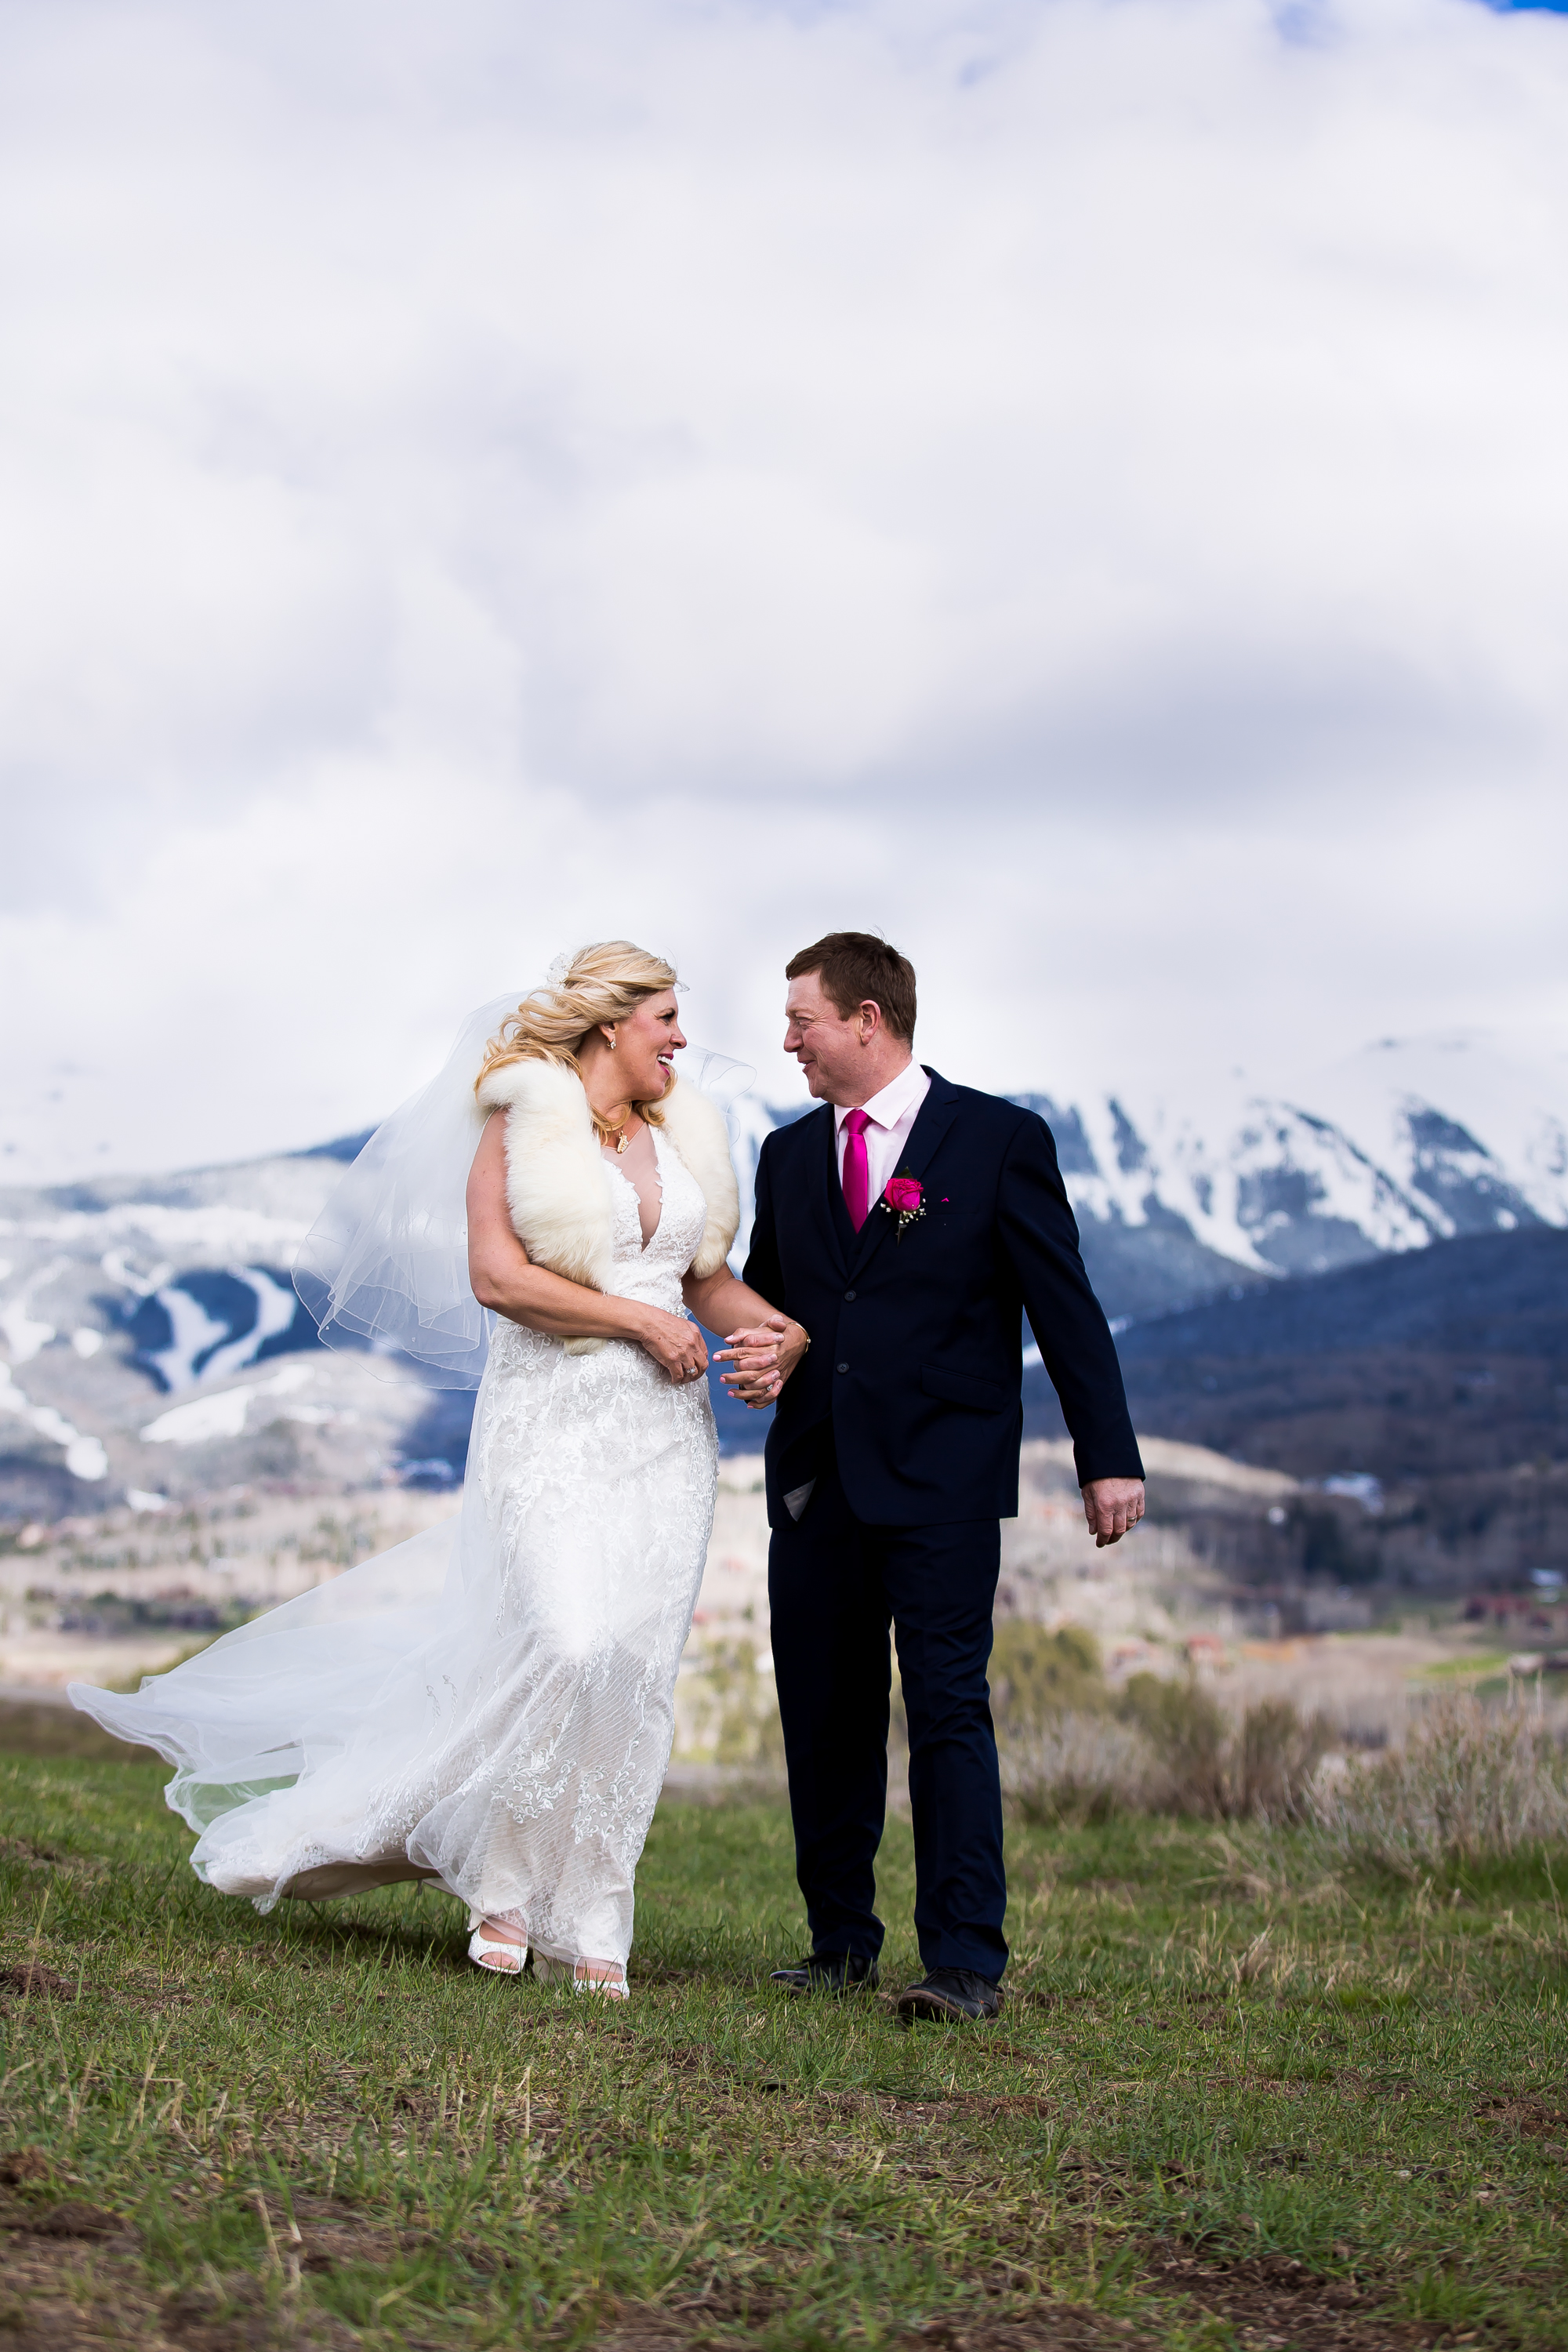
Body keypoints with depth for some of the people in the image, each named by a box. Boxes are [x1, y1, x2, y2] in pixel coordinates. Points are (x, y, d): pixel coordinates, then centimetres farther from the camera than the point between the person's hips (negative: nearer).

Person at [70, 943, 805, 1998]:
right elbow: (495, 1275, -10)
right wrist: (641, 1321, -10)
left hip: (665, 1430, 6)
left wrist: (778, 1330, -1)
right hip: (550, 1418, -5)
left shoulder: (685, 1134, 16)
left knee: (637, 1672, -1)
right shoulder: (522, 1120, -2)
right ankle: (505, 1887, 0)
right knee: (573, 1650, -20)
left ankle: (585, 1918, 6)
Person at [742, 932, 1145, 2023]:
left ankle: (967, 1963, -6)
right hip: (816, 1482, 5)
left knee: (948, 1710, -9)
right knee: (824, 1722, 7)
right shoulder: (789, 1156, 14)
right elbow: (762, 1297, 24)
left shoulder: (1000, 1139, -1)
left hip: (941, 1483, -5)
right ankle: (840, 1943, 19)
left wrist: (1111, 1456, -5)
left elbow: (1066, 1307, -2)